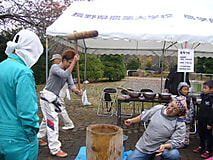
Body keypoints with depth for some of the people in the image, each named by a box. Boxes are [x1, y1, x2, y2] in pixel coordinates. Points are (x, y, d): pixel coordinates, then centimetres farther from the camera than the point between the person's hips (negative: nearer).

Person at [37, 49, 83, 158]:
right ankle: (55, 149, -8)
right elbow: (65, 74, -36)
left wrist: (76, 91, -21)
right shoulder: (55, 67, -17)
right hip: (47, 97, -9)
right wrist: (74, 62, -33)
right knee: (52, 121, -11)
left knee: (47, 119, 21)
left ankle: (38, 139, 40)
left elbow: (71, 84, -1)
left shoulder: (67, 71, 8)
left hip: (53, 98, 9)